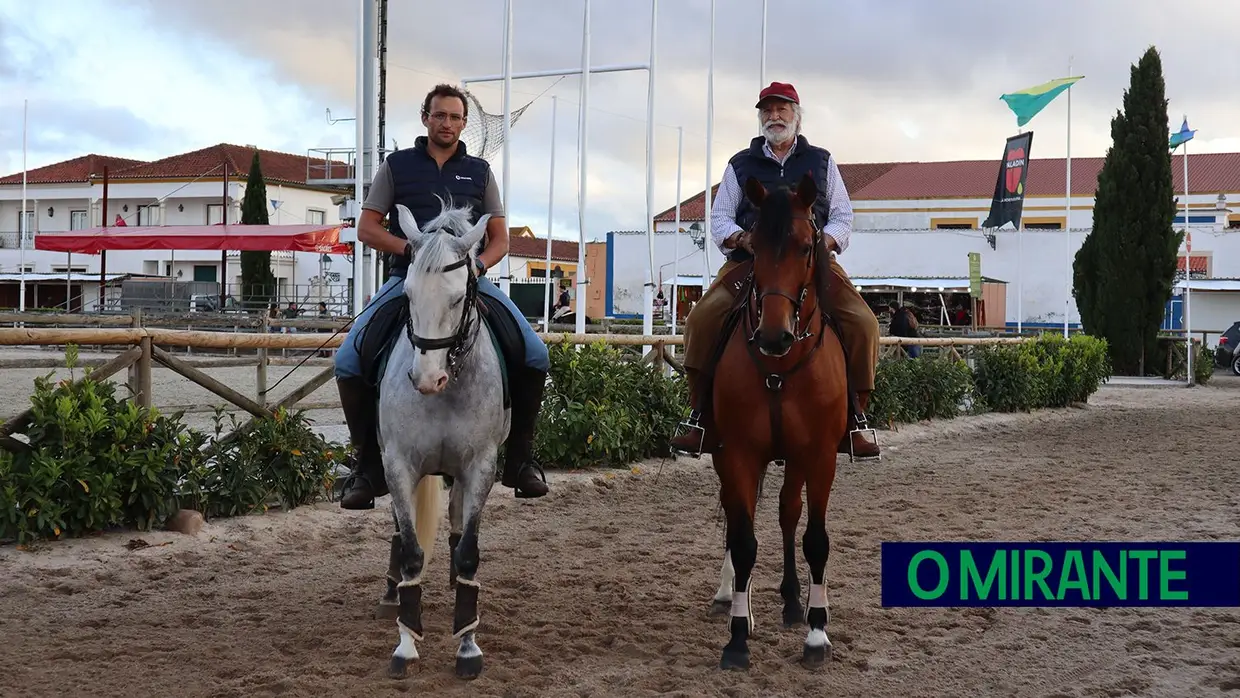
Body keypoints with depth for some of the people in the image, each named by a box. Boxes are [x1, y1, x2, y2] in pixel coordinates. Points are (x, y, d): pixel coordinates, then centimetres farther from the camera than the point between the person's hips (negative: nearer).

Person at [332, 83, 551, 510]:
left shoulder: (479, 172, 16)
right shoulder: (396, 167, 11)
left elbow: (499, 238, 14)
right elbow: (367, 228, 7)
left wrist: (479, 263, -8)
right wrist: (410, 248, -11)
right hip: (407, 278, -1)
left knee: (535, 356, -18)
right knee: (348, 362, -20)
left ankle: (519, 458, -2)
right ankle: (368, 465, -5)